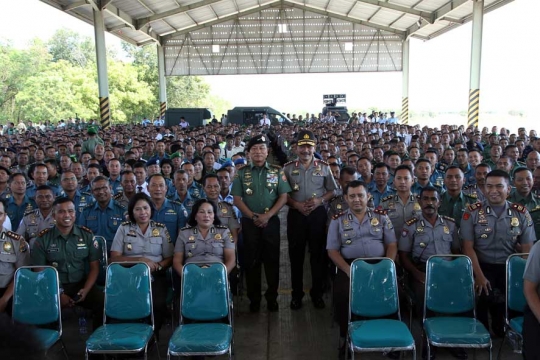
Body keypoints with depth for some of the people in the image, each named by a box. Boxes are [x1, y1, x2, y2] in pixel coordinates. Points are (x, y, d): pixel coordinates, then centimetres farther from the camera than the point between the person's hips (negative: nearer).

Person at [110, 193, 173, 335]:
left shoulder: (161, 229, 10)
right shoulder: (124, 228, 7)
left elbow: (169, 258, 9)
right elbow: (114, 258, 0)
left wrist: (157, 266, -14)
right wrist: (140, 260, -14)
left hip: (155, 277, 0)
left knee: (158, 304, -29)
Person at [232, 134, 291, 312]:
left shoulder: (277, 171, 3)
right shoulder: (242, 173, 3)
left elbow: (283, 196, -2)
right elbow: (237, 198, 0)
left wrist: (268, 215, -13)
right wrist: (252, 216, -11)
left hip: (271, 221, 0)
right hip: (249, 222, 0)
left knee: (272, 260, 5)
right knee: (251, 261, 6)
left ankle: (272, 297, 18)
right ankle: (254, 299, 18)